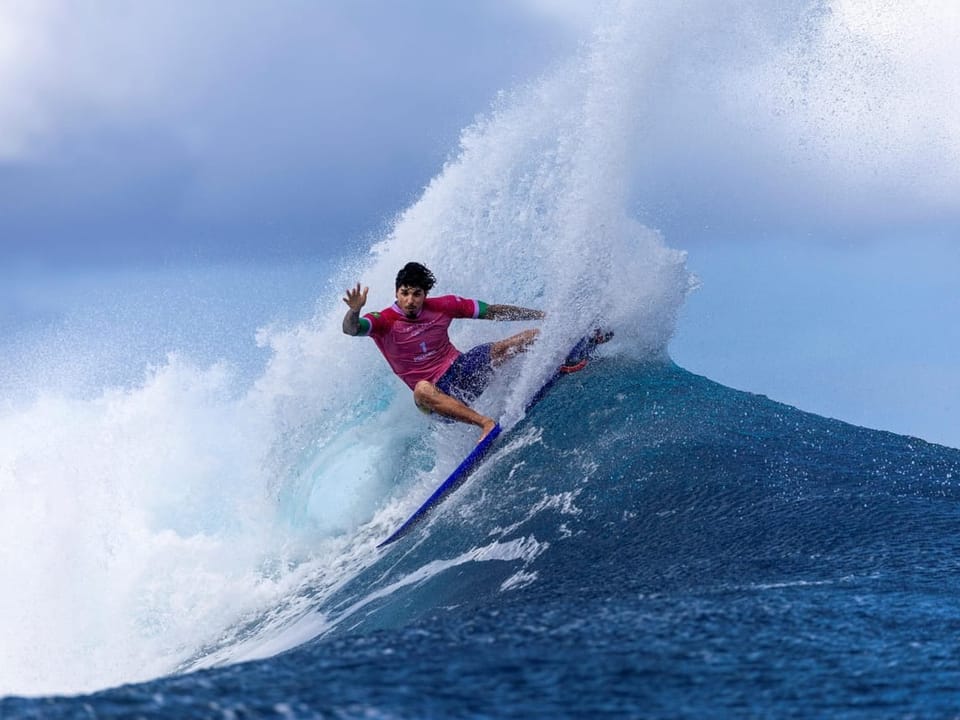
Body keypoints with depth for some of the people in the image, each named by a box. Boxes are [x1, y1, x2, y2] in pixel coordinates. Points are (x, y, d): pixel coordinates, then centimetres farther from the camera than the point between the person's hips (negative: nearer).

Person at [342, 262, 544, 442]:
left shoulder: (442, 307, -2)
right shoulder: (384, 322, -12)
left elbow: (492, 312, 6)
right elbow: (351, 329, -31)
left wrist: (540, 315, 9)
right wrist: (354, 310, -54)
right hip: (438, 389, -4)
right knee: (422, 390, -45)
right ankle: (486, 423, -50)